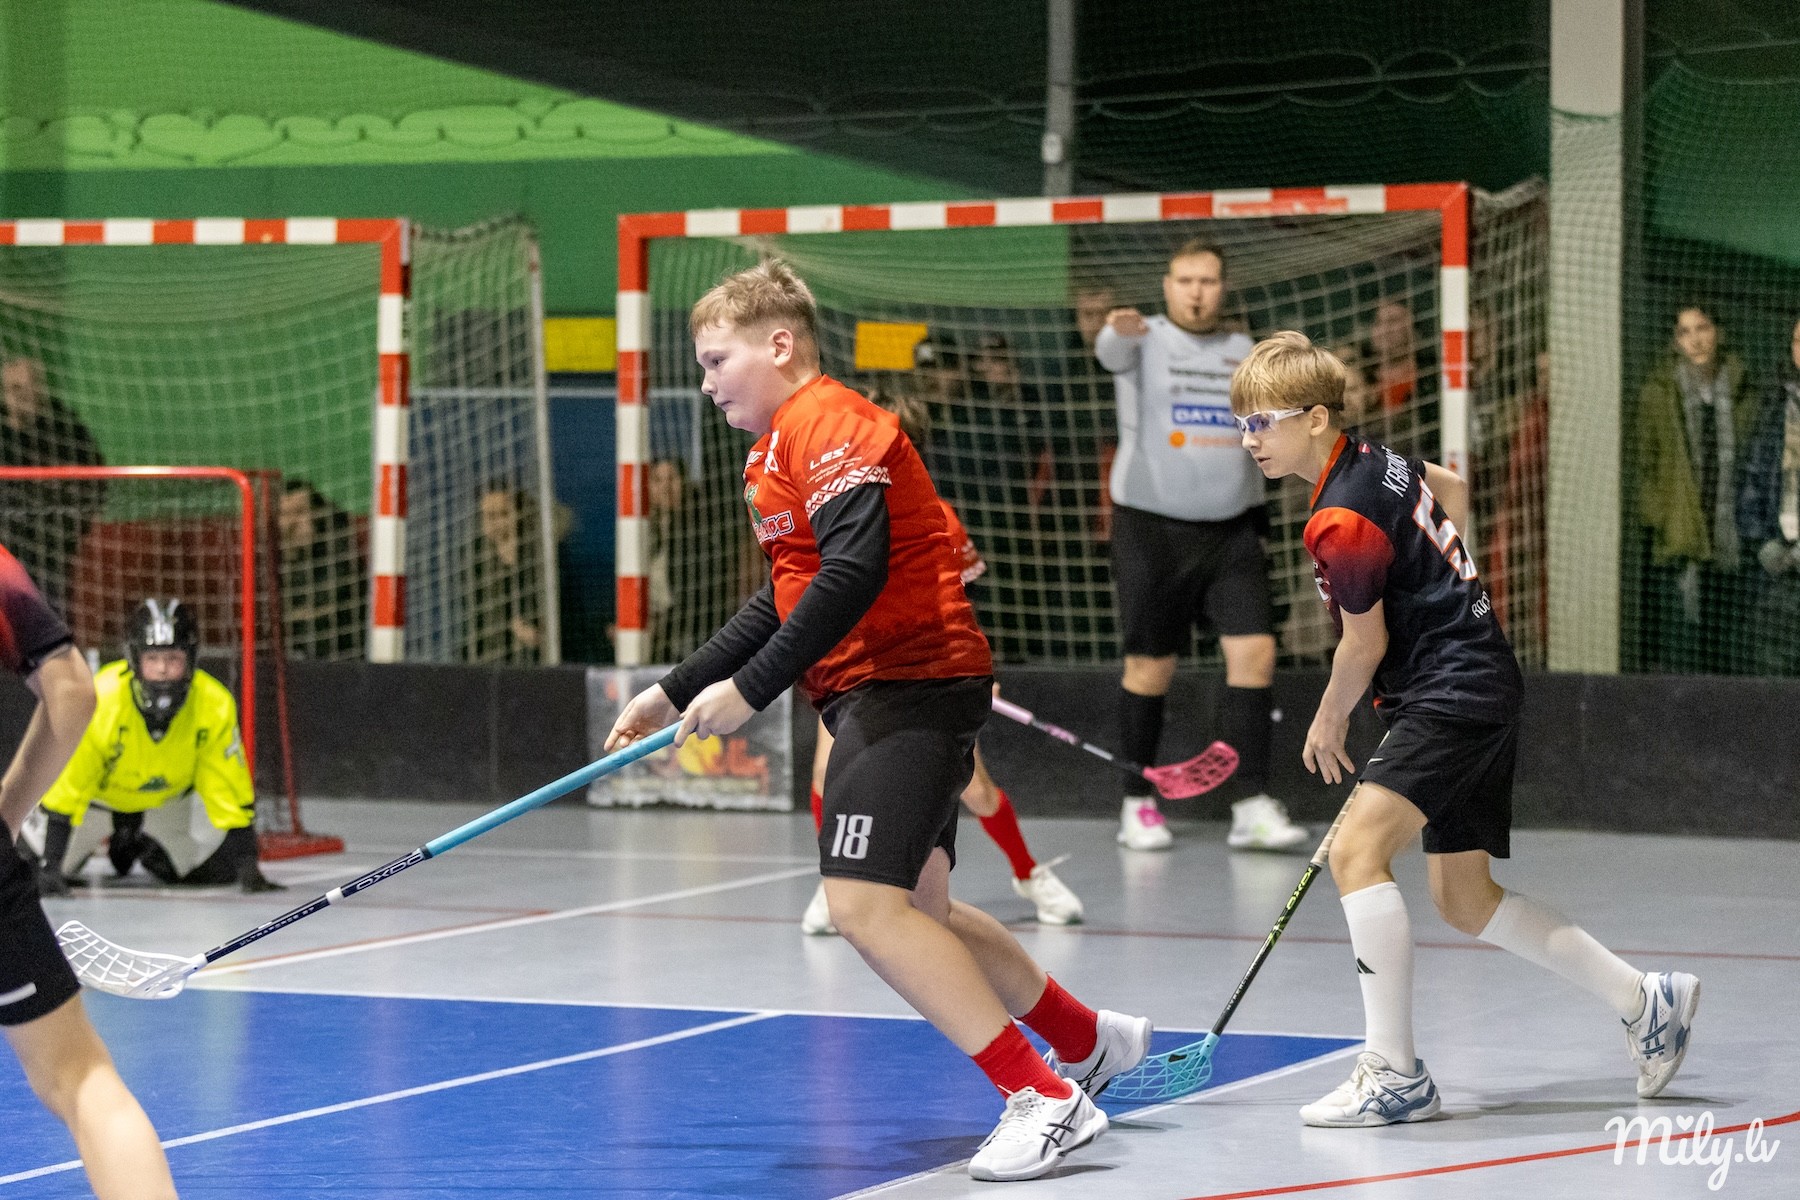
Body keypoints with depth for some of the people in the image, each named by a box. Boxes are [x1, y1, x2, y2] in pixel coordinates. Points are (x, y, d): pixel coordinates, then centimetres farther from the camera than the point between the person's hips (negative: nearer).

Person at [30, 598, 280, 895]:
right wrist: (49, 868, -37)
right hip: (99, 794, -2)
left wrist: (248, 867, -26)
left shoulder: (215, 706, -30)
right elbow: (63, 790, -33)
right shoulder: (99, 699, -39)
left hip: (166, 798, 2)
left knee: (220, 866, -7)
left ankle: (142, 846, 22)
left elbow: (231, 793, -21)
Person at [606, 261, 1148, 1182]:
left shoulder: (828, 423, -13)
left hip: (909, 683, -11)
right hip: (878, 694, 11)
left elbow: (853, 573, -25)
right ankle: (1088, 1040, 36)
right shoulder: (781, 446, 21)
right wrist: (676, 692, 24)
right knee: (915, 909, 19)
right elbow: (789, 598, 28)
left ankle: (1046, 1099, -16)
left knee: (866, 904, -18)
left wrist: (749, 689, -23)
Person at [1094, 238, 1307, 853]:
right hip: (1152, 527, -3)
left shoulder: (1243, 352, 13)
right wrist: (1119, 330, -50)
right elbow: (1110, 350, -26)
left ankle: (1253, 807, -8)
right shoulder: (1145, 340, -1)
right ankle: (1138, 803, 15)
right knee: (1150, 666, 1)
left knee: (1254, 652, -10)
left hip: (1232, 530, 3)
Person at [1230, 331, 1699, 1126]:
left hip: (1454, 693, -11)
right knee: (1464, 897, 16)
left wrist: (1328, 725, 6)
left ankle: (1395, 1074, -24)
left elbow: (1365, 648, -12)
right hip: (1476, 681, 11)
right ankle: (1646, 1001, 26)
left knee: (1358, 849, -23)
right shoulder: (1372, 458, 8)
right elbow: (1451, 491, 29)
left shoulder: (1342, 524, -21)